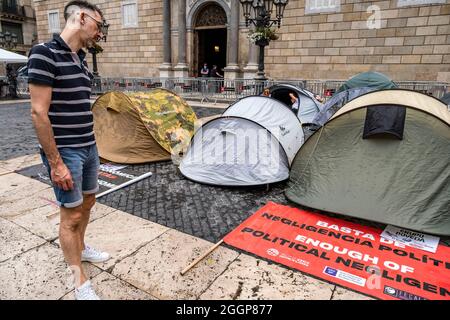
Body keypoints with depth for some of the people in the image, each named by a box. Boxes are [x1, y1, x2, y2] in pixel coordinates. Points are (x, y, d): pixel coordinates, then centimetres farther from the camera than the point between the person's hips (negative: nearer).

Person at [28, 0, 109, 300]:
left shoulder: (81, 59, 10)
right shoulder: (45, 53, -16)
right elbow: (39, 112, -20)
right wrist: (56, 162, -20)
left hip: (89, 148, 8)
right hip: (66, 152, -8)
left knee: (87, 202, 20)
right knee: (71, 214, 1)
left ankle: (80, 249, 44)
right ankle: (81, 284, 16)